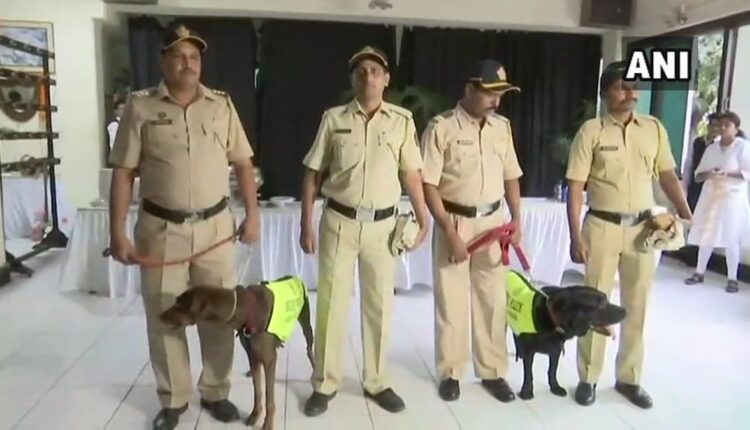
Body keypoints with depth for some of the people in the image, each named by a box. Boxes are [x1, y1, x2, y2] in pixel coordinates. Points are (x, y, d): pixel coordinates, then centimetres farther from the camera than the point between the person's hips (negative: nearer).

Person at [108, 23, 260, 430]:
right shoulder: (140, 106, -1)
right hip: (160, 229, -1)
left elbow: (243, 163, 8)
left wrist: (252, 214, 1)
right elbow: (123, 173, -2)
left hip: (214, 225, 2)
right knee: (164, 317, 9)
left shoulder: (222, 105, 4)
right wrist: (117, 233, -6)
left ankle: (215, 392, 28)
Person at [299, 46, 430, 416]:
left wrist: (423, 217, -2)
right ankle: (324, 384, 21)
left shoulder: (402, 120, 2)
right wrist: (306, 224, -1)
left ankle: (376, 381, 27)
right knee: (331, 302, 6)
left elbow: (411, 174, 4)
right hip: (339, 221, -1)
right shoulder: (334, 118, 1)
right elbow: (313, 174, 2)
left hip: (382, 223, 1)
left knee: (379, 305, 10)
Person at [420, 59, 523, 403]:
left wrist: (517, 219, 4)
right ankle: (450, 372, 21)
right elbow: (428, 185, -12)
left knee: (492, 299, 10)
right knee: (450, 299, 5)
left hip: (493, 221, 5)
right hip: (454, 221, -4)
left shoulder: (502, 127, 7)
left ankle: (492, 371, 25)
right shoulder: (441, 127, -10)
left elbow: (511, 177, 14)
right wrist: (450, 232, -16)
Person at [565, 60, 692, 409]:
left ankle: (629, 378, 27)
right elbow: (575, 186, -8)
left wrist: (684, 211, -8)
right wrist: (575, 236, -13)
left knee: (636, 305, 11)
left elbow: (667, 175, 8)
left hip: (643, 227, 4)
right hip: (602, 226, -3)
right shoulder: (591, 131, -6)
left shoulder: (654, 128, 4)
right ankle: (588, 378, 20)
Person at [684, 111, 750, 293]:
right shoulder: (711, 148, 10)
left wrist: (727, 173, -22)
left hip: (732, 198, -4)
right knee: (706, 237, 6)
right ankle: (699, 273, 16)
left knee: (731, 239, -4)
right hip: (710, 196, 4)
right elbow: (698, 175, 8)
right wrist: (708, 174, -13)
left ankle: (732, 278, 6)